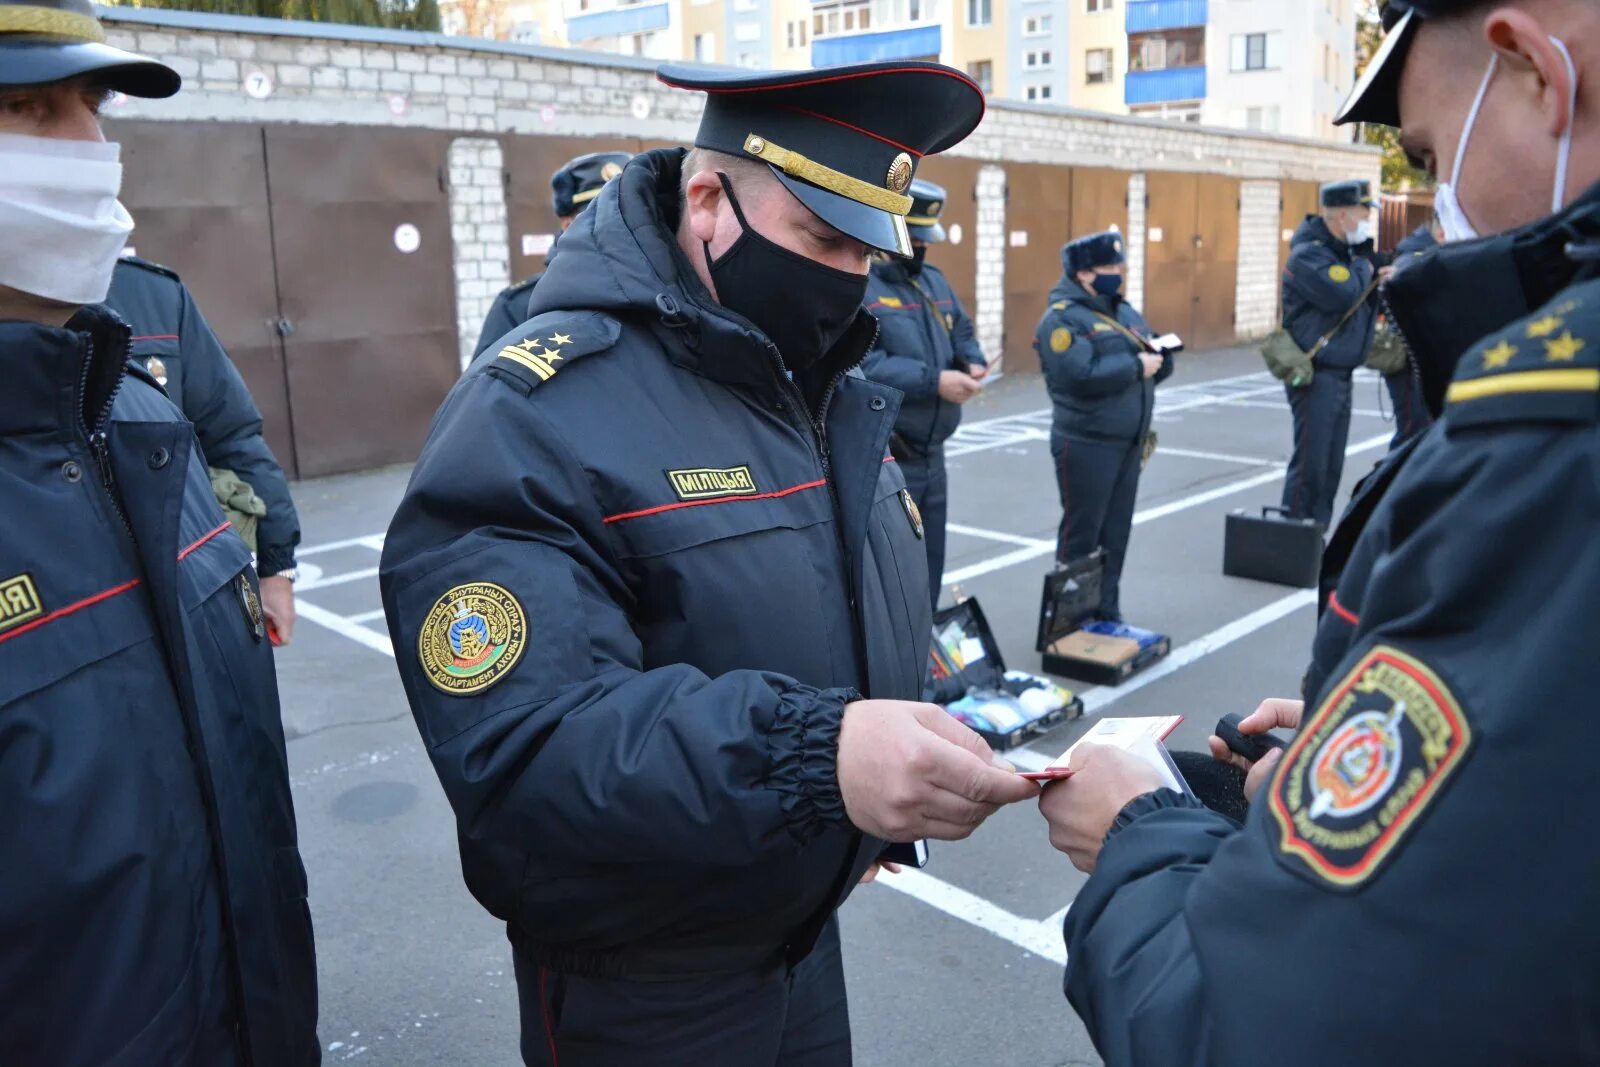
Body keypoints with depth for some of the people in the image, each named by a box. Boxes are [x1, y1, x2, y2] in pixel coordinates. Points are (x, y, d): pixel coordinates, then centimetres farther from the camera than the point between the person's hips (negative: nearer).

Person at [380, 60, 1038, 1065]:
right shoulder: (536, 417, -24)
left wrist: (946, 724, 0)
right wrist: (812, 753, -44)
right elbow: (519, 751, -34)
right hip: (640, 986, -7)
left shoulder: (840, 393, 2)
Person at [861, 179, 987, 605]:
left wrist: (972, 363, -1)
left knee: (928, 568, 18)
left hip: (931, 455, 9)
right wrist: (934, 381, -24)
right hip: (880, 460, -9)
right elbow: (859, 366, -25)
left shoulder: (934, 280, 14)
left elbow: (963, 333, 23)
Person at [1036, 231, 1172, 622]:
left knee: (1116, 532, 13)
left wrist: (1161, 357, -6)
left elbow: (1151, 363, 17)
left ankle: (1106, 613, 24)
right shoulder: (1061, 319, -12)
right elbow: (1083, 375, -26)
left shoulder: (1124, 310, 15)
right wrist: (1136, 366, -16)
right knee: (1082, 533, 0)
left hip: (1129, 443, 8)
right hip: (1087, 445, -8)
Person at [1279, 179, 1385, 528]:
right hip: (1316, 375, -9)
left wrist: (1380, 279, 1)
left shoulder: (1344, 250, 16)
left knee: (1332, 464, 12)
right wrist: (1364, 267, -8)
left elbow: (1362, 298, 21)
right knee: (1311, 462, -8)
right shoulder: (1309, 254, -14)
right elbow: (1344, 294, -27)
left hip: (1340, 374, 9)